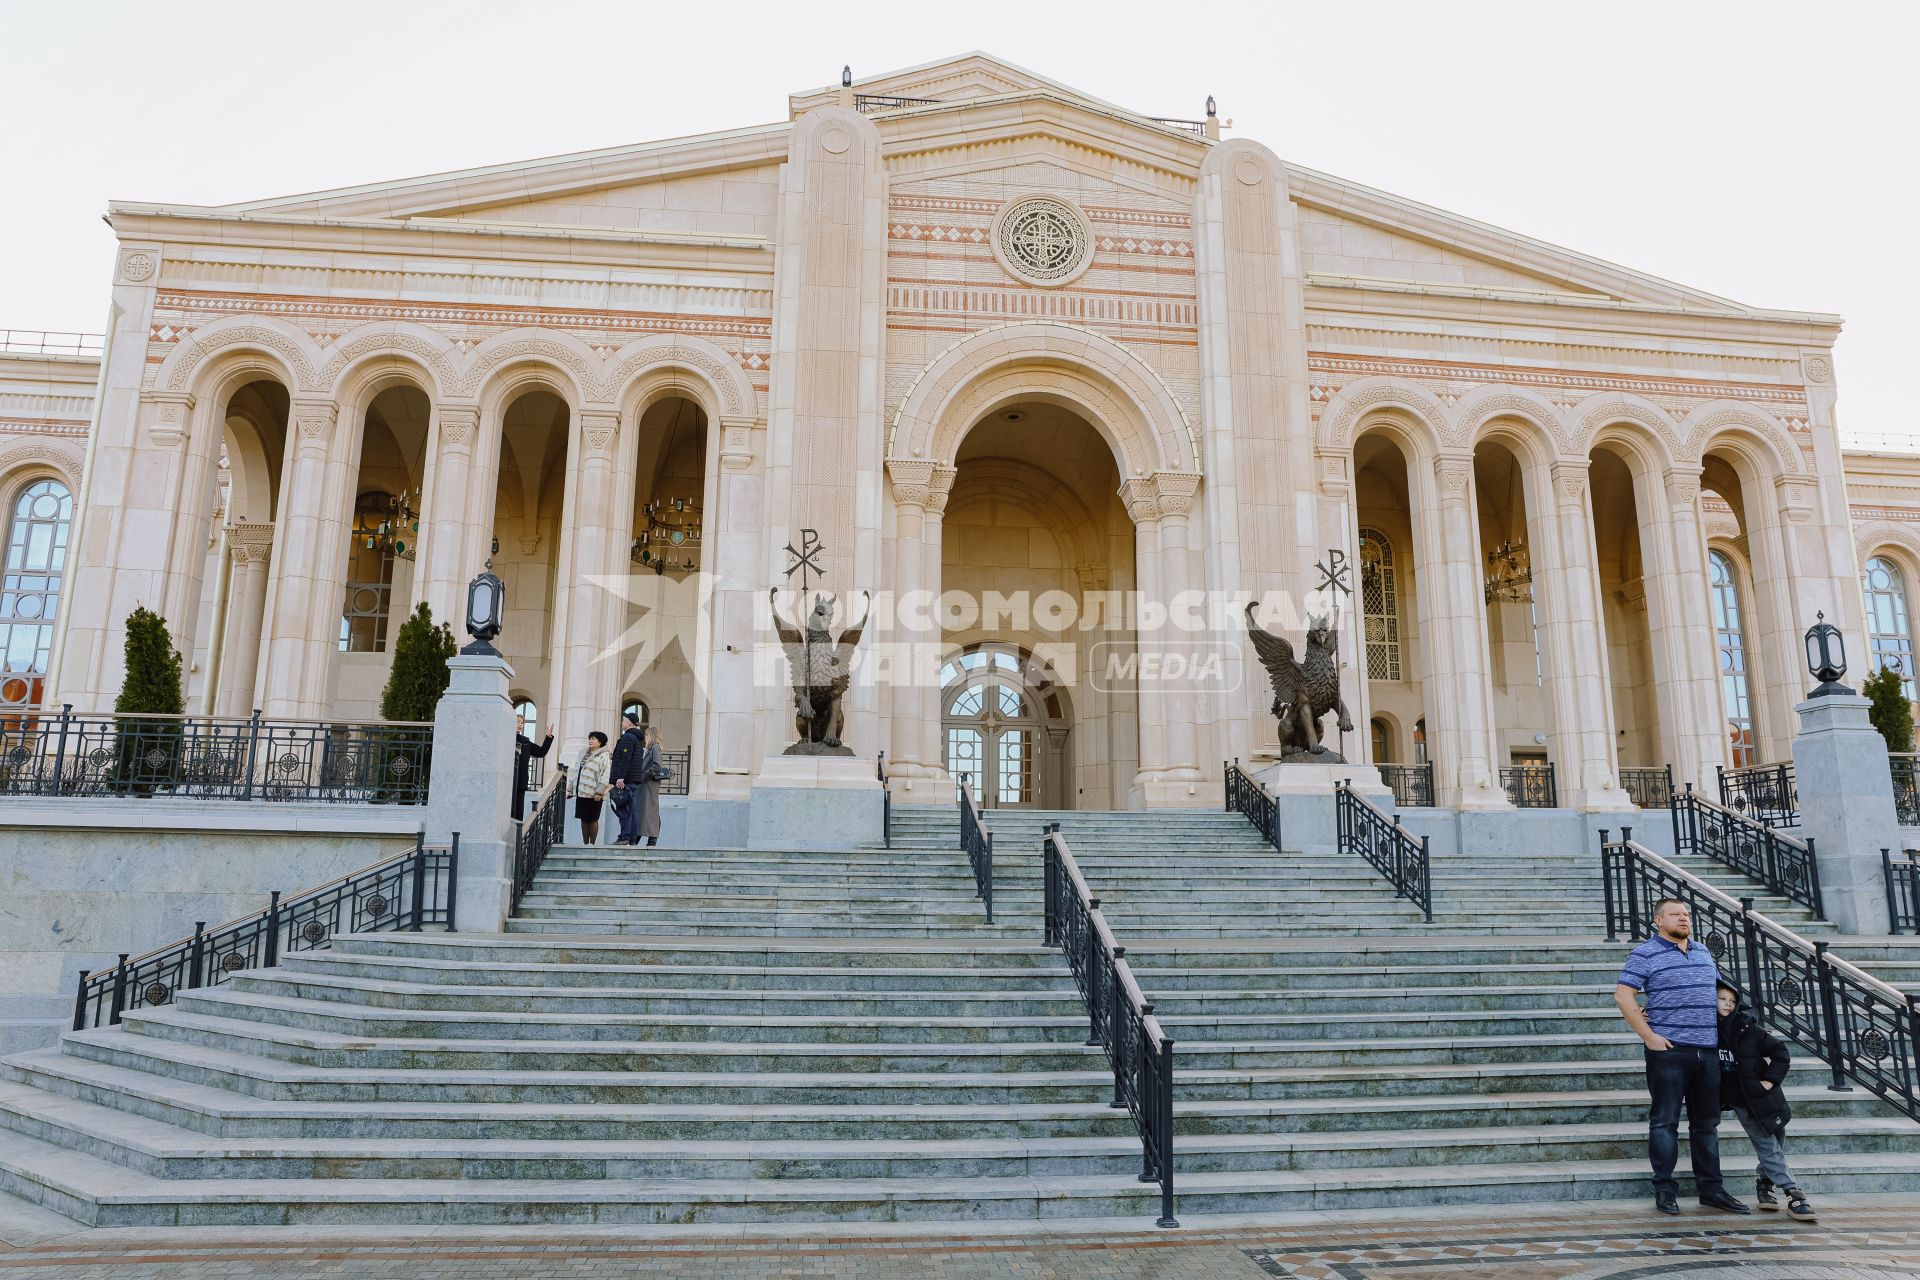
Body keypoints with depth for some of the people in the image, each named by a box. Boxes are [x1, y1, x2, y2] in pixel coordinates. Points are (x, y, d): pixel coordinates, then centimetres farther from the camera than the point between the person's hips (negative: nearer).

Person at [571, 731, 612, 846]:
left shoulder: (604, 756, -7)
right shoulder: (583, 754, 18)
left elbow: (605, 776, -15)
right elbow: (576, 772, 22)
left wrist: (599, 792, -21)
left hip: (593, 794, -7)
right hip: (581, 792, 7)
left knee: (592, 819, -1)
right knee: (583, 819, 9)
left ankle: (592, 844, 6)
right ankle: (585, 844, 16)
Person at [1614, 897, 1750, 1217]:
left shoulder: (1703, 952, 15)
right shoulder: (1645, 954, -6)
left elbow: (1718, 988, 28)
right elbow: (1623, 995, -11)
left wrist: (1722, 1030, 16)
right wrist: (1648, 1035, -14)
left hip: (1708, 1050, 6)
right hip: (1669, 1049, -6)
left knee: (1707, 1123, 12)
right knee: (1665, 1121, -1)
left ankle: (1710, 1188, 21)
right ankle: (1665, 1189, 7)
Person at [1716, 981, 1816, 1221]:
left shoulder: (1748, 1028, -7)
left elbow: (1781, 1052, -3)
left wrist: (1770, 1079, -8)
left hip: (1761, 1097, 1)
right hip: (1738, 1100, -1)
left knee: (1775, 1142, 5)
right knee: (1767, 1145, -5)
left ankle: (1764, 1184, 24)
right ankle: (1792, 1193, -4)